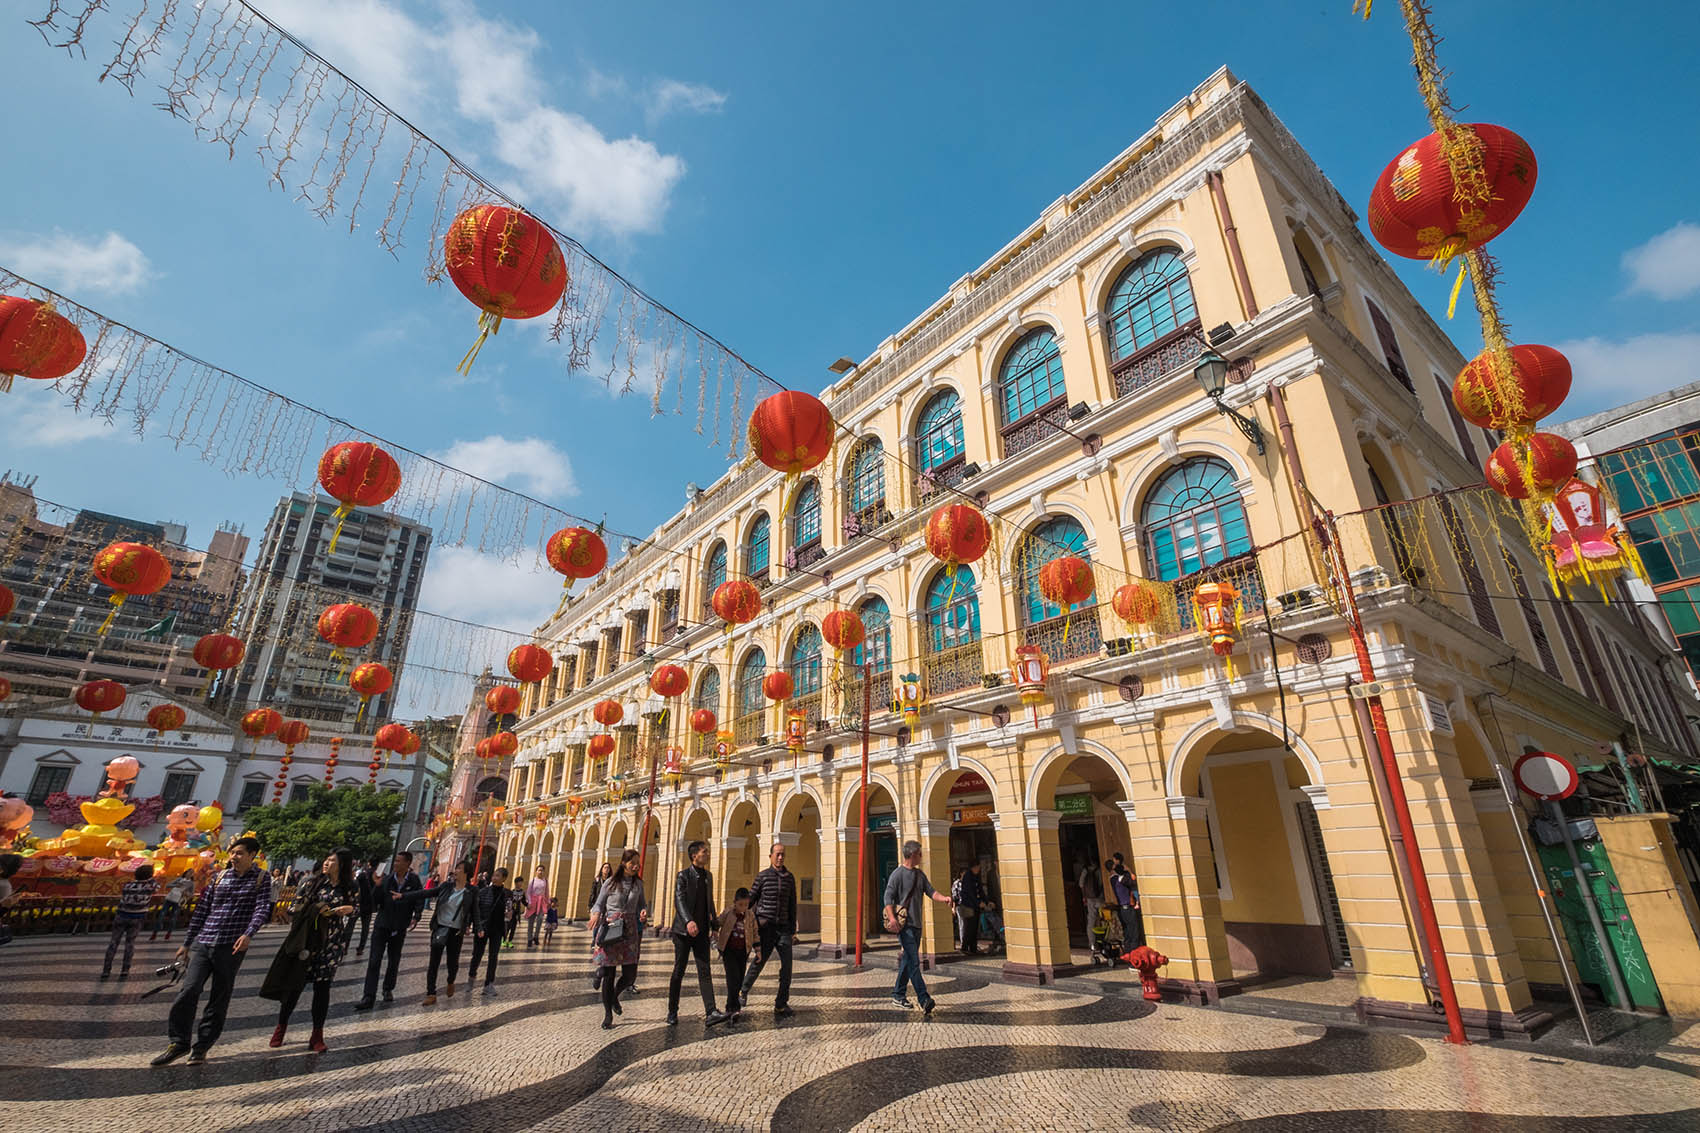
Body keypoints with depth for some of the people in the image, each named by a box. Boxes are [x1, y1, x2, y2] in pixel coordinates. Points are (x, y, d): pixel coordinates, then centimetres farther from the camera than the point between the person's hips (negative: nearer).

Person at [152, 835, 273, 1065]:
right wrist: (186, 943, 14)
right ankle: (179, 1043, 11)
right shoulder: (219, 877, 11)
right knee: (188, 991, -7)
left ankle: (201, 1048, 17)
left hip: (231, 947, -3)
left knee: (219, 1000, 3)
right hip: (203, 943, 3)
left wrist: (248, 934, -25)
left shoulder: (261, 878, 0)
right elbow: (201, 910, 17)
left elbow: (262, 909, -10)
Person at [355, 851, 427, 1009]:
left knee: (394, 962, 14)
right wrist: (377, 886, -23)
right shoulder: (386, 879, -6)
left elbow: (420, 899, -6)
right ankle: (368, 997, 1)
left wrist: (416, 917, -20)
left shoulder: (414, 881, -7)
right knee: (374, 961, -5)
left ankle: (388, 989, 33)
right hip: (381, 925, 0)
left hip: (399, 928, 1)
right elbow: (375, 900, -7)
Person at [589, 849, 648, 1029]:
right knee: (609, 973, 0)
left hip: (630, 931, 3)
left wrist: (644, 911, -6)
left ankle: (615, 996, 33)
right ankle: (608, 1014, 19)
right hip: (610, 930, -3)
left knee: (630, 974, 0)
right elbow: (598, 904, 3)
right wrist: (596, 914, -19)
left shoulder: (638, 883, 7)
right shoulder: (610, 883, -3)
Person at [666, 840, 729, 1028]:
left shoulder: (708, 876, 12)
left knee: (705, 971, -2)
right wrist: (688, 921, -37)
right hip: (683, 930, -5)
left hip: (701, 931, 5)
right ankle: (672, 1012, 19)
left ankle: (711, 1012, -7)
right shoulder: (683, 875, -9)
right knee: (678, 972, 5)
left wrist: (714, 925, 16)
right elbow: (679, 900, -22)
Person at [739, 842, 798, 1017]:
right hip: (766, 927, -3)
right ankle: (743, 992, 27)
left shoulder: (790, 877, 9)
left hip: (783, 927, 3)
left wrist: (793, 929, 15)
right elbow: (750, 900, 4)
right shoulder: (762, 876, -1)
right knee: (759, 962, 2)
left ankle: (781, 1005, 4)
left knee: (787, 965, -5)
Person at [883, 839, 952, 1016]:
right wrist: (892, 918, -22)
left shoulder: (920, 874, 16)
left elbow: (930, 891, 11)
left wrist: (943, 898, -9)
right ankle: (924, 999, -11)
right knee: (914, 961, -10)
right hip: (904, 924, -8)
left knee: (908, 960, 12)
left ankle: (898, 995, 23)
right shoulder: (897, 874, -8)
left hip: (917, 924, 8)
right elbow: (888, 897, -11)